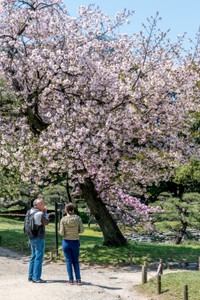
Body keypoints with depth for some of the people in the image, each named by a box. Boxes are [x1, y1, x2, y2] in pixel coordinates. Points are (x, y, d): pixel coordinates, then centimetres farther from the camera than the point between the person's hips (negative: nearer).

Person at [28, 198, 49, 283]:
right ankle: (36, 277, -2)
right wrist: (45, 212, 2)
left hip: (31, 238, 9)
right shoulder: (40, 213, -18)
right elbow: (46, 222, -5)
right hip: (39, 238, -9)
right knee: (39, 258, -3)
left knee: (33, 257, 17)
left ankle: (31, 276, 21)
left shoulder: (30, 212, 8)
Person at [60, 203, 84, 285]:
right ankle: (78, 279, 6)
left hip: (66, 242, -1)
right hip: (75, 242, 1)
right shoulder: (78, 218, -6)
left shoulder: (63, 219, -10)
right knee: (76, 261, 13)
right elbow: (81, 230, -5)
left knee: (69, 261, 8)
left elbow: (61, 233, -11)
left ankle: (71, 280, 7)